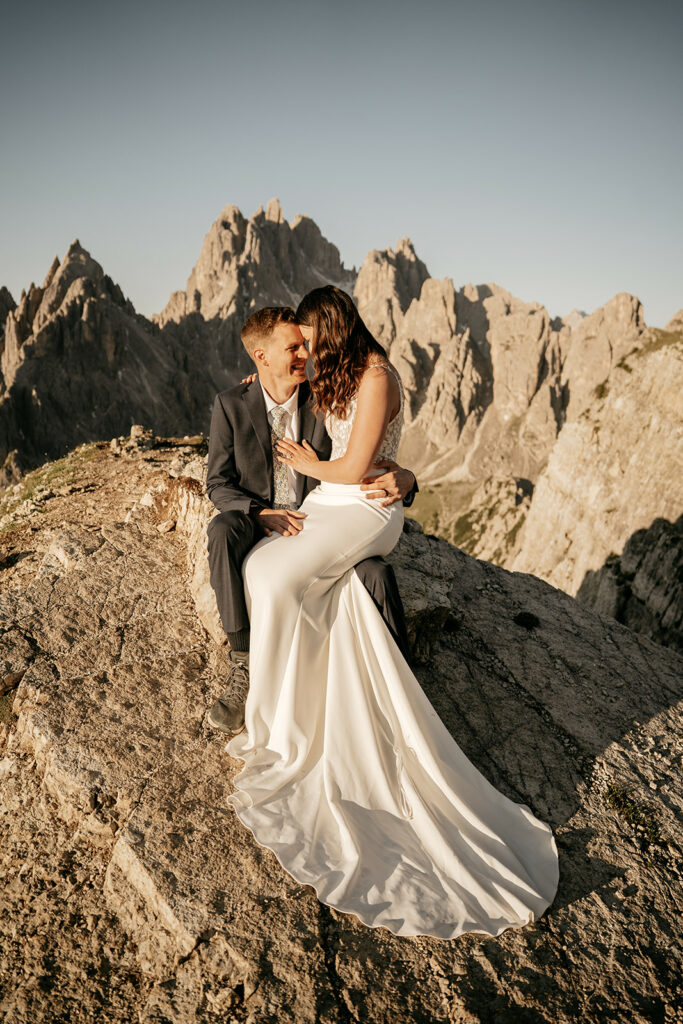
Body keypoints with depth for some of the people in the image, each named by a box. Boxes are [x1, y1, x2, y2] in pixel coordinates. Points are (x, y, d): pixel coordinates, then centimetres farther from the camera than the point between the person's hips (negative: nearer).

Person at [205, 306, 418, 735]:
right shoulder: (231, 405, -4)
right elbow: (219, 483, -3)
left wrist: (403, 480, -26)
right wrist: (262, 513, -24)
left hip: (317, 522, 1)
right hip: (257, 524, 0)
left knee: (375, 572, -28)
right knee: (221, 532, -36)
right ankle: (244, 669, -24)